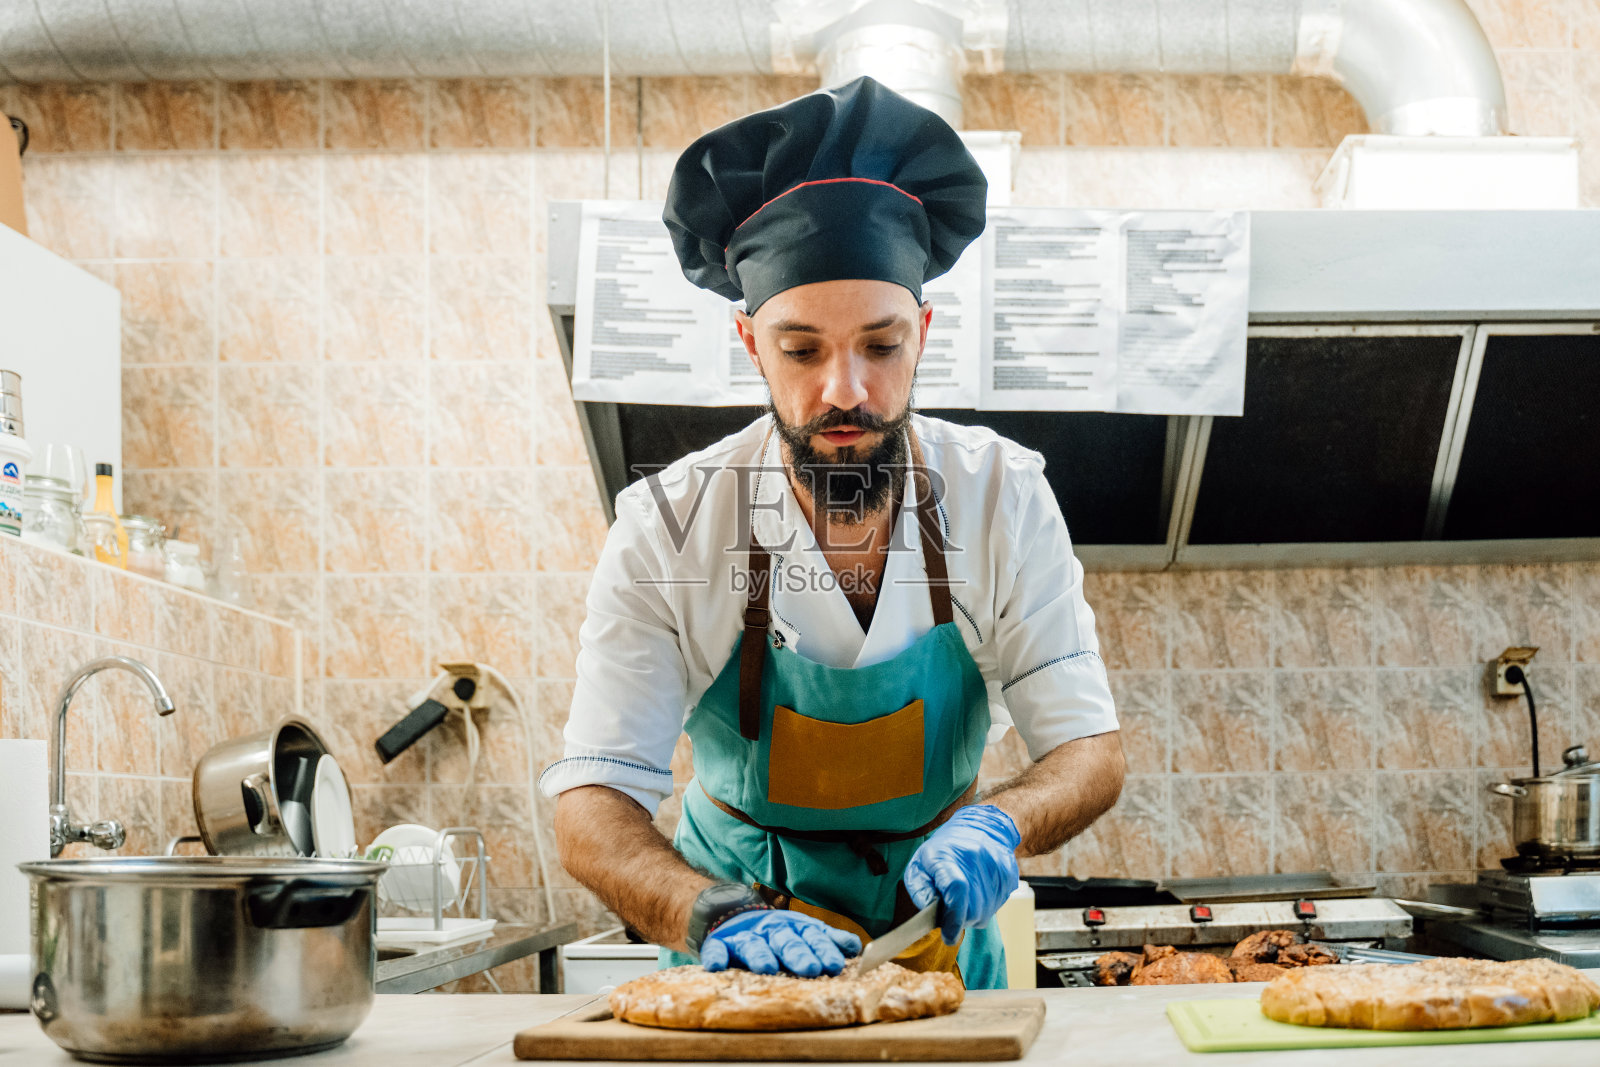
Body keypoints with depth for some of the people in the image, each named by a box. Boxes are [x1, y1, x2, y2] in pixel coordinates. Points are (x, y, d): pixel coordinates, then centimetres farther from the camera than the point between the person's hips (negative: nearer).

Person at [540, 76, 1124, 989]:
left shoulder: (1004, 496, -10)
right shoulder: (668, 526, -16)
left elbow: (1092, 752, -6)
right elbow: (592, 808, -17)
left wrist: (997, 827, -27)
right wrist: (716, 916, -35)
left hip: (936, 924, 0)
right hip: (742, 963, 1)